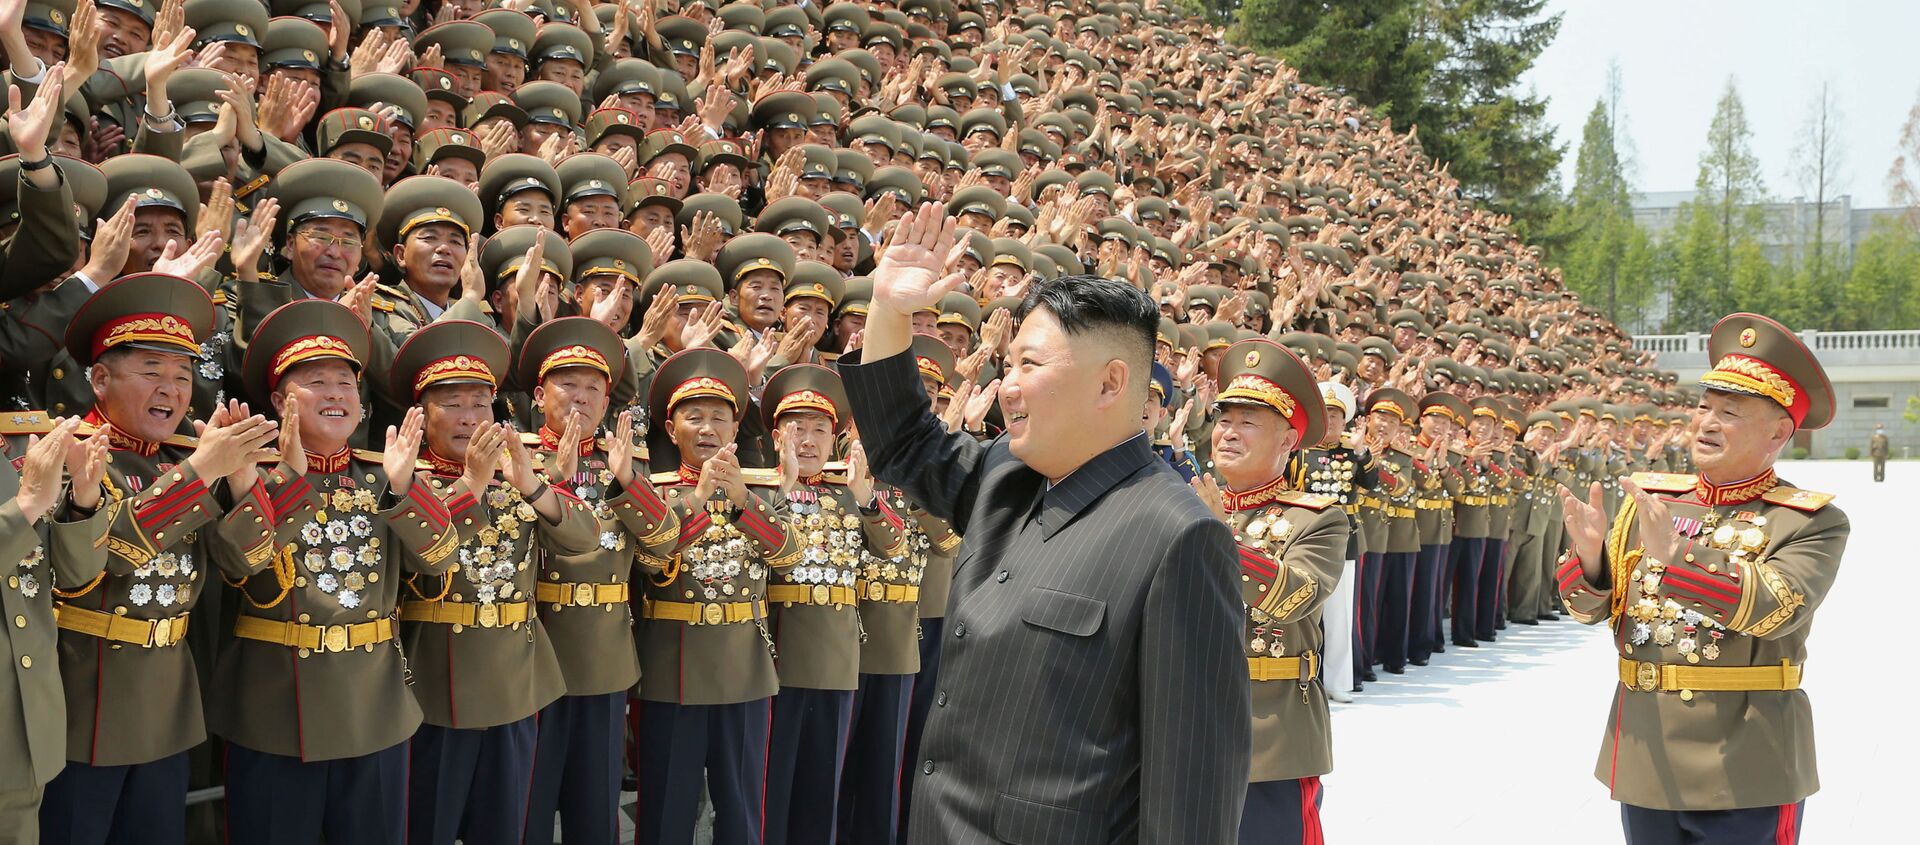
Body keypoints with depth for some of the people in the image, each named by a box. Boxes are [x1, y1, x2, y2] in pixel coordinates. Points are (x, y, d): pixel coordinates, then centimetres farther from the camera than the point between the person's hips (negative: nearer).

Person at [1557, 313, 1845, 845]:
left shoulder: (1812, 522, -6)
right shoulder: (1649, 499, 7)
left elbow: (1775, 608, -23)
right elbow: (1589, 608, 5)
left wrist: (1676, 556, -35)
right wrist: (1589, 555, -17)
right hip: (1645, 761, 4)